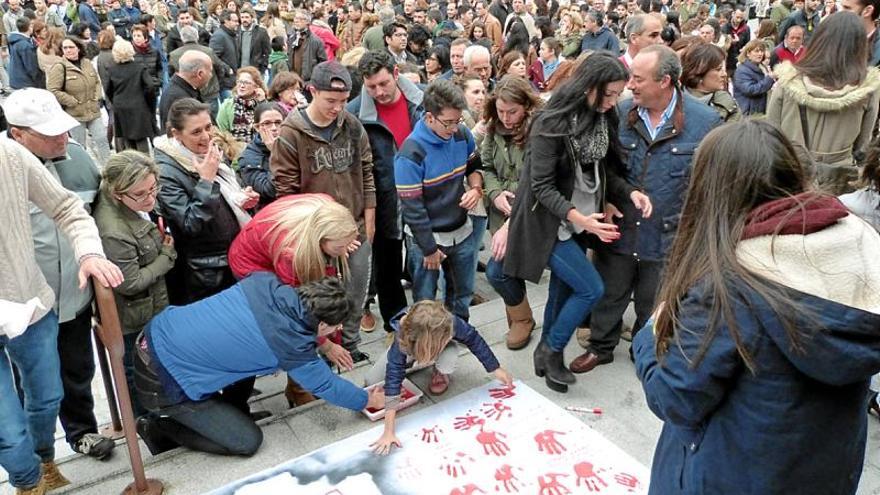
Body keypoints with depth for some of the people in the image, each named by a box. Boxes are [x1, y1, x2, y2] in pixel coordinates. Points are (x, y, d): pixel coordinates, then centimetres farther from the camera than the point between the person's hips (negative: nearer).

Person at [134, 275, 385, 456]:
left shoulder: (265, 282, -6)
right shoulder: (291, 346, -17)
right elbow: (326, 385, -1)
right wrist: (370, 400, 15)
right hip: (164, 385, -7)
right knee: (248, 441, 4)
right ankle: (159, 428, 12)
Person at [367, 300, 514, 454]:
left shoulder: (450, 324, -43)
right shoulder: (401, 341, -47)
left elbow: (474, 339, -23)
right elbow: (393, 381, -48)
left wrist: (496, 369, -15)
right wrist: (388, 432, -51)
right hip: (408, 348, 0)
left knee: (448, 362, -35)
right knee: (371, 382, -7)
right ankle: (411, 362, 19)